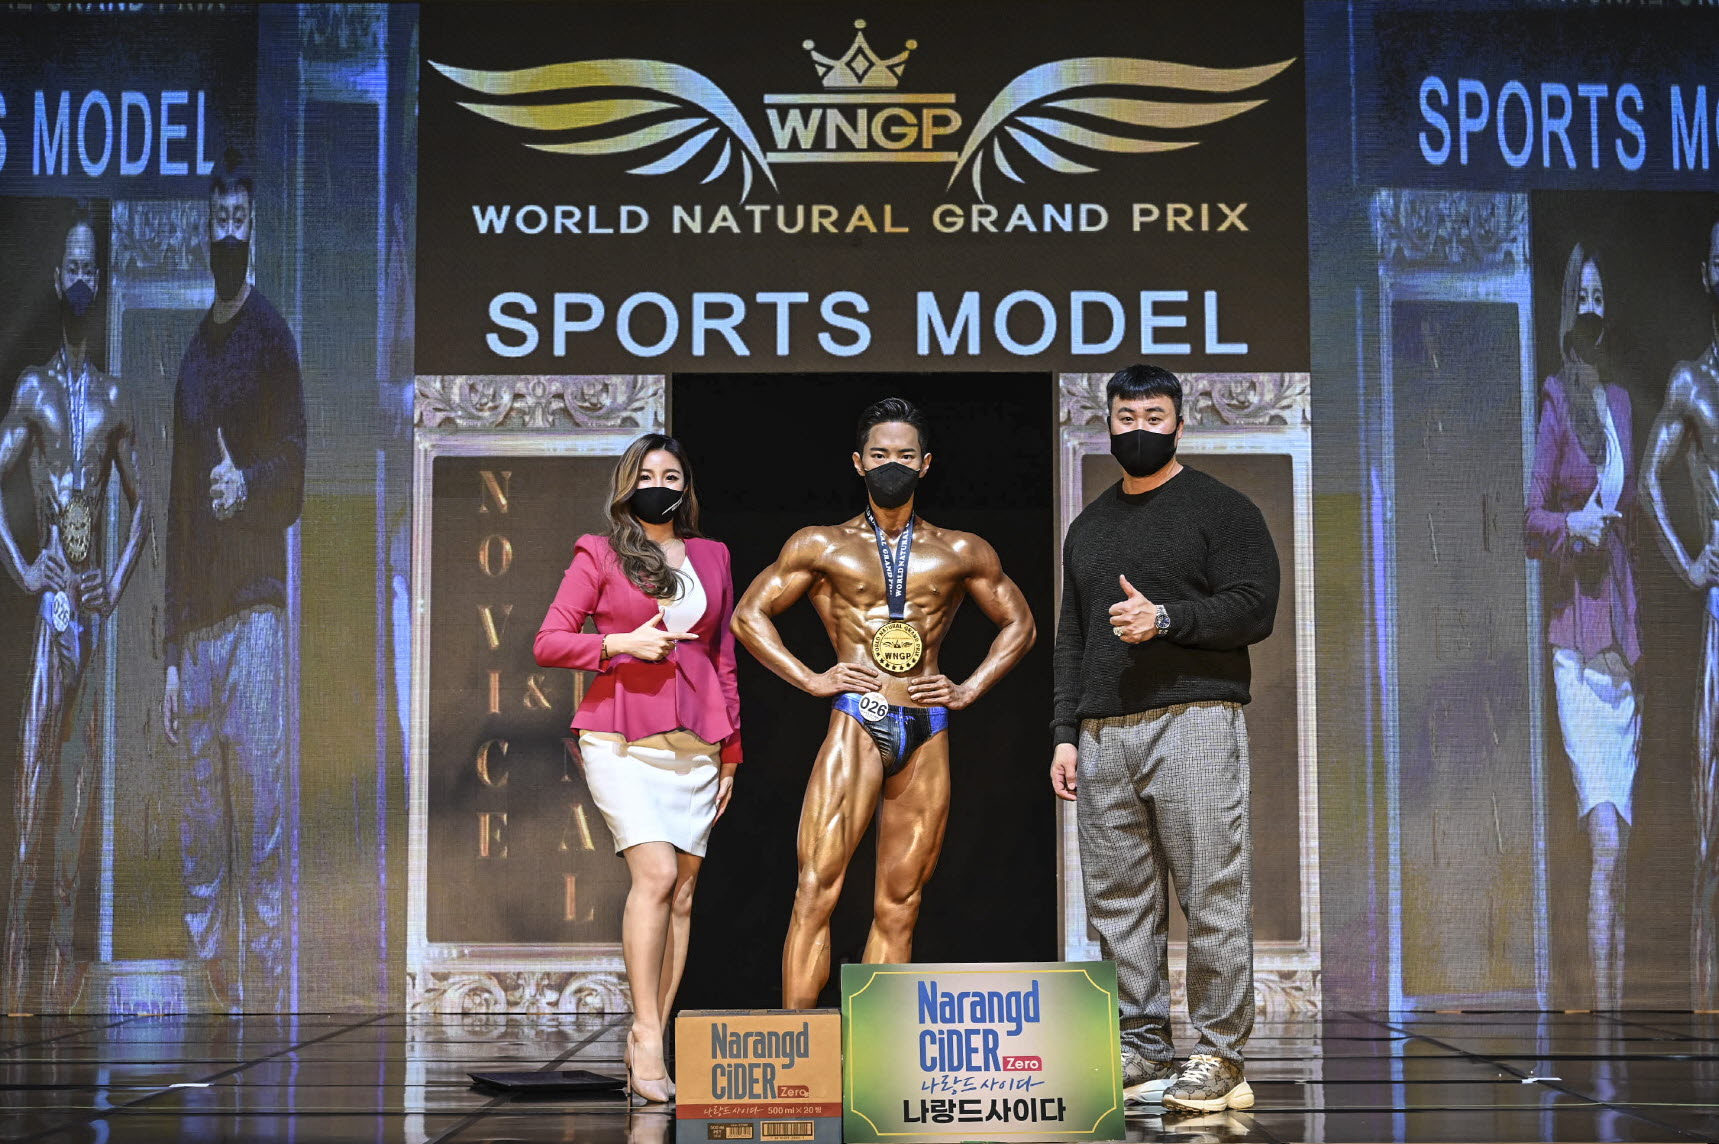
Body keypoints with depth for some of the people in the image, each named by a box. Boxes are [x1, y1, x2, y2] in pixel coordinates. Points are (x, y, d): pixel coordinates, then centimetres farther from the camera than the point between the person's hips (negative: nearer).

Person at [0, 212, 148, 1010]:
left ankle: (64, 930, 10)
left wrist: (121, 579, 4)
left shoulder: (112, 398, 12)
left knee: (80, 756, 5)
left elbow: (141, 503, 17)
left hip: (96, 596, 3)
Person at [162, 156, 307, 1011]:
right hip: (196, 620, 7)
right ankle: (214, 999, 10)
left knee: (260, 826, -8)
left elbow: (294, 472, -4)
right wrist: (171, 650, 17)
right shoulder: (193, 353, 20)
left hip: (256, 607, -7)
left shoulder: (273, 337, 1)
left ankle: (266, 1002, -5)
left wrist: (249, 485, -27)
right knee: (200, 841, 5)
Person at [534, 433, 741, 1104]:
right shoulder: (600, 555, 6)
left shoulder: (712, 558, 16)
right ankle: (646, 1039, -16)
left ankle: (648, 1048, 4)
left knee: (682, 892, 0)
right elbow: (548, 642, 3)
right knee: (656, 873, -19)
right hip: (622, 737, -4)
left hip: (696, 742, 4)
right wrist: (622, 644, -11)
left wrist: (731, 749, 15)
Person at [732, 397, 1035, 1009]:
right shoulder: (821, 545, 9)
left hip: (927, 734, 2)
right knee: (817, 889, -14)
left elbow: (1019, 623, 21)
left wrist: (970, 688, 8)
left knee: (899, 906, 3)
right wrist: (810, 678, -1)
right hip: (855, 726, -2)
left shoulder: (961, 553, 13)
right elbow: (749, 614, 10)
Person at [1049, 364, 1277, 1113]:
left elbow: (1255, 606, -5)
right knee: (1118, 901, 4)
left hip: (1192, 721, -6)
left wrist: (1166, 619, -16)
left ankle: (1219, 1057, -4)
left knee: (1212, 895, -8)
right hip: (1103, 734, 6)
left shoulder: (1219, 508, 4)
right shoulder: (1088, 527, 22)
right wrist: (1065, 732, 13)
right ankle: (1143, 1051, 11)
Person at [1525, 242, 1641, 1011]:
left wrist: (1639, 638, 17)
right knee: (1605, 840, -15)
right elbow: (1530, 519, -6)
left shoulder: (1621, 402, 16)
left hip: (1623, 633, 6)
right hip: (1575, 634, -6)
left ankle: (1620, 1000, 13)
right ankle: (1600, 1006, -14)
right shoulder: (1553, 402, -2)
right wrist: (1571, 525, -25)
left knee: (1621, 846, 7)